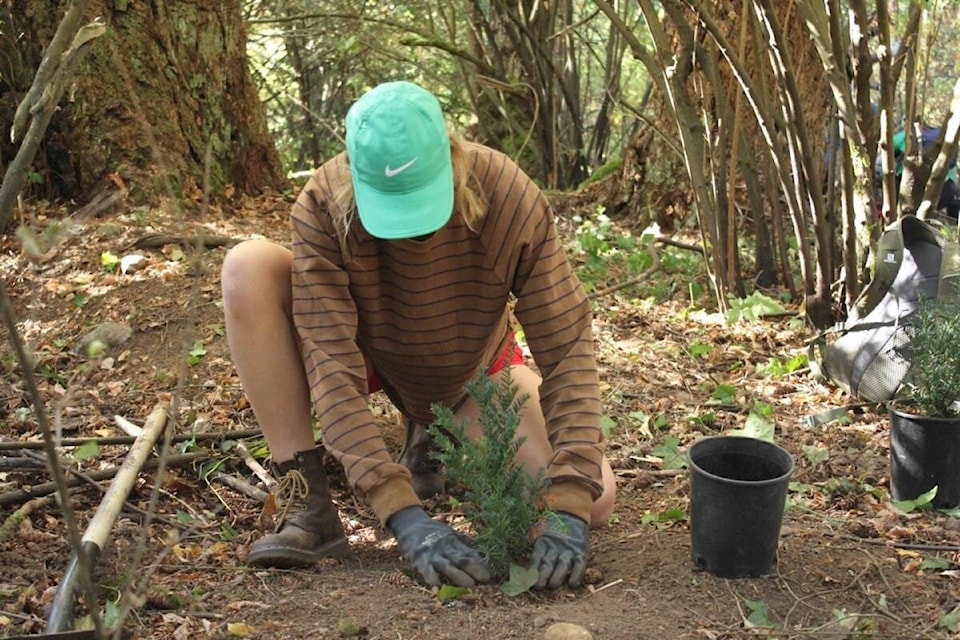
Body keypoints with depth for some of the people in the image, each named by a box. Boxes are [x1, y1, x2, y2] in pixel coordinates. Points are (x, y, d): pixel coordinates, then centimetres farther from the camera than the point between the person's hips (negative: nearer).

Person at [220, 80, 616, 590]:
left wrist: (570, 509, -38)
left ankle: (432, 434, 11)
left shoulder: (509, 198, -31)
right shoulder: (322, 206, -31)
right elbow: (330, 364, -34)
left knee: (594, 500, -18)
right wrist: (405, 518, -43)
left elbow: (567, 347, -29)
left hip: (472, 370, 1)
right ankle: (308, 505, -20)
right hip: (368, 352, 0)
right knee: (248, 269, -29)